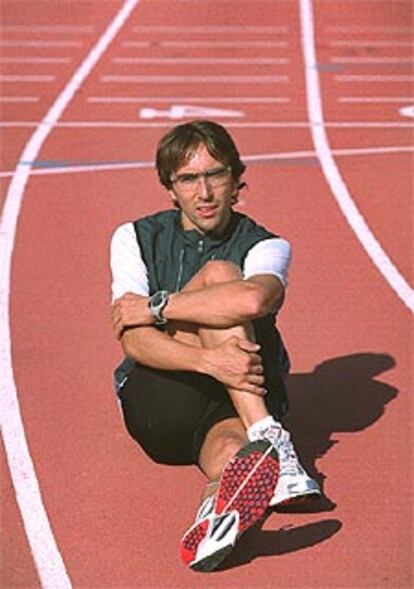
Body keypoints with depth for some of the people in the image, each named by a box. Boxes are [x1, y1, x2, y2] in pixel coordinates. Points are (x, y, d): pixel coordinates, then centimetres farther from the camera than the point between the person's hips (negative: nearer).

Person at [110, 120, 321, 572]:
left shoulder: (265, 246, 1)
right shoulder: (136, 238, 5)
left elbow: (253, 300, -28)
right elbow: (134, 341, -12)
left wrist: (154, 307, -19)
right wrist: (208, 359, -32)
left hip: (240, 402, 0)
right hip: (157, 407, 0)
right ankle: (271, 444, -44)